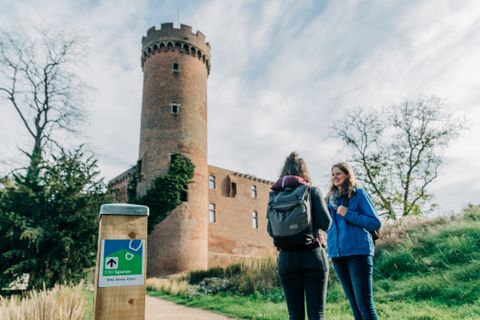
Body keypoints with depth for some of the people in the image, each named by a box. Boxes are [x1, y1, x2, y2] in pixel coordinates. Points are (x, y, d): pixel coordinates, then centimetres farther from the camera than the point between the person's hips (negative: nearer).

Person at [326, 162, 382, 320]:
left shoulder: (359, 194, -1)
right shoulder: (331, 198, 15)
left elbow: (375, 223, -7)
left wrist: (348, 214, -14)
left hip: (358, 252, -6)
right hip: (337, 254, 6)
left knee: (364, 303, -5)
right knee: (354, 303, 12)